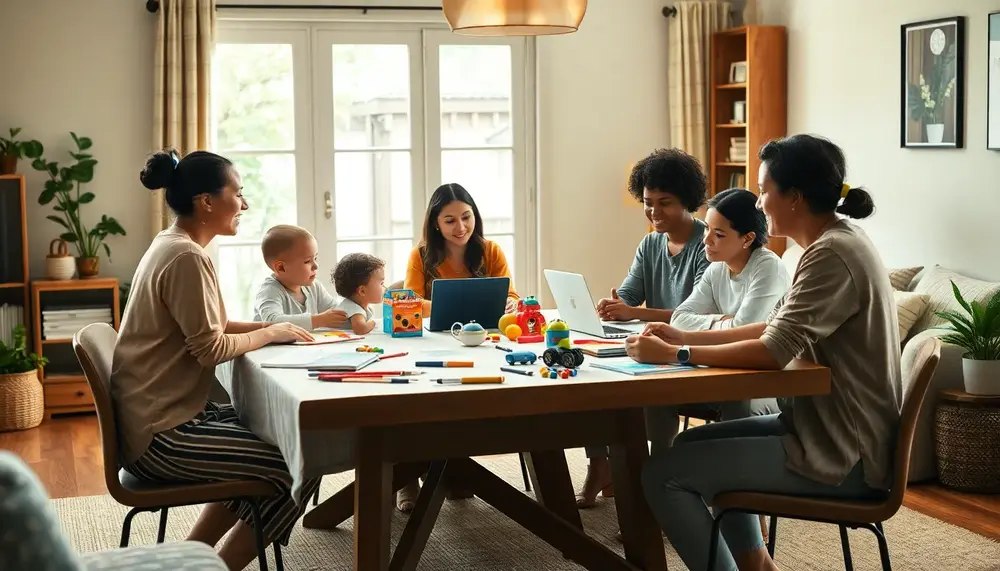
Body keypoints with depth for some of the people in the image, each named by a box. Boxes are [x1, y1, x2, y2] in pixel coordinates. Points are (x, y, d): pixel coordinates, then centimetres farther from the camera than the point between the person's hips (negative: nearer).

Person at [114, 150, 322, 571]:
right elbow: (211, 348, -21)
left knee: (271, 436, 21)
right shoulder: (187, 258, -19)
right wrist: (269, 334, -6)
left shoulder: (170, 245, 12)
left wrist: (270, 326, 5)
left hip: (161, 417, 11)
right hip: (161, 435, -11)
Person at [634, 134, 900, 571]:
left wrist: (674, 355, -18)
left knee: (663, 474, -12)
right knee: (696, 444, 23)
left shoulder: (833, 254, -21)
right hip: (830, 430, 11)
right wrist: (684, 336, 6)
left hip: (840, 454, -11)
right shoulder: (835, 243, 11)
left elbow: (774, 352, -25)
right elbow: (774, 328, 14)